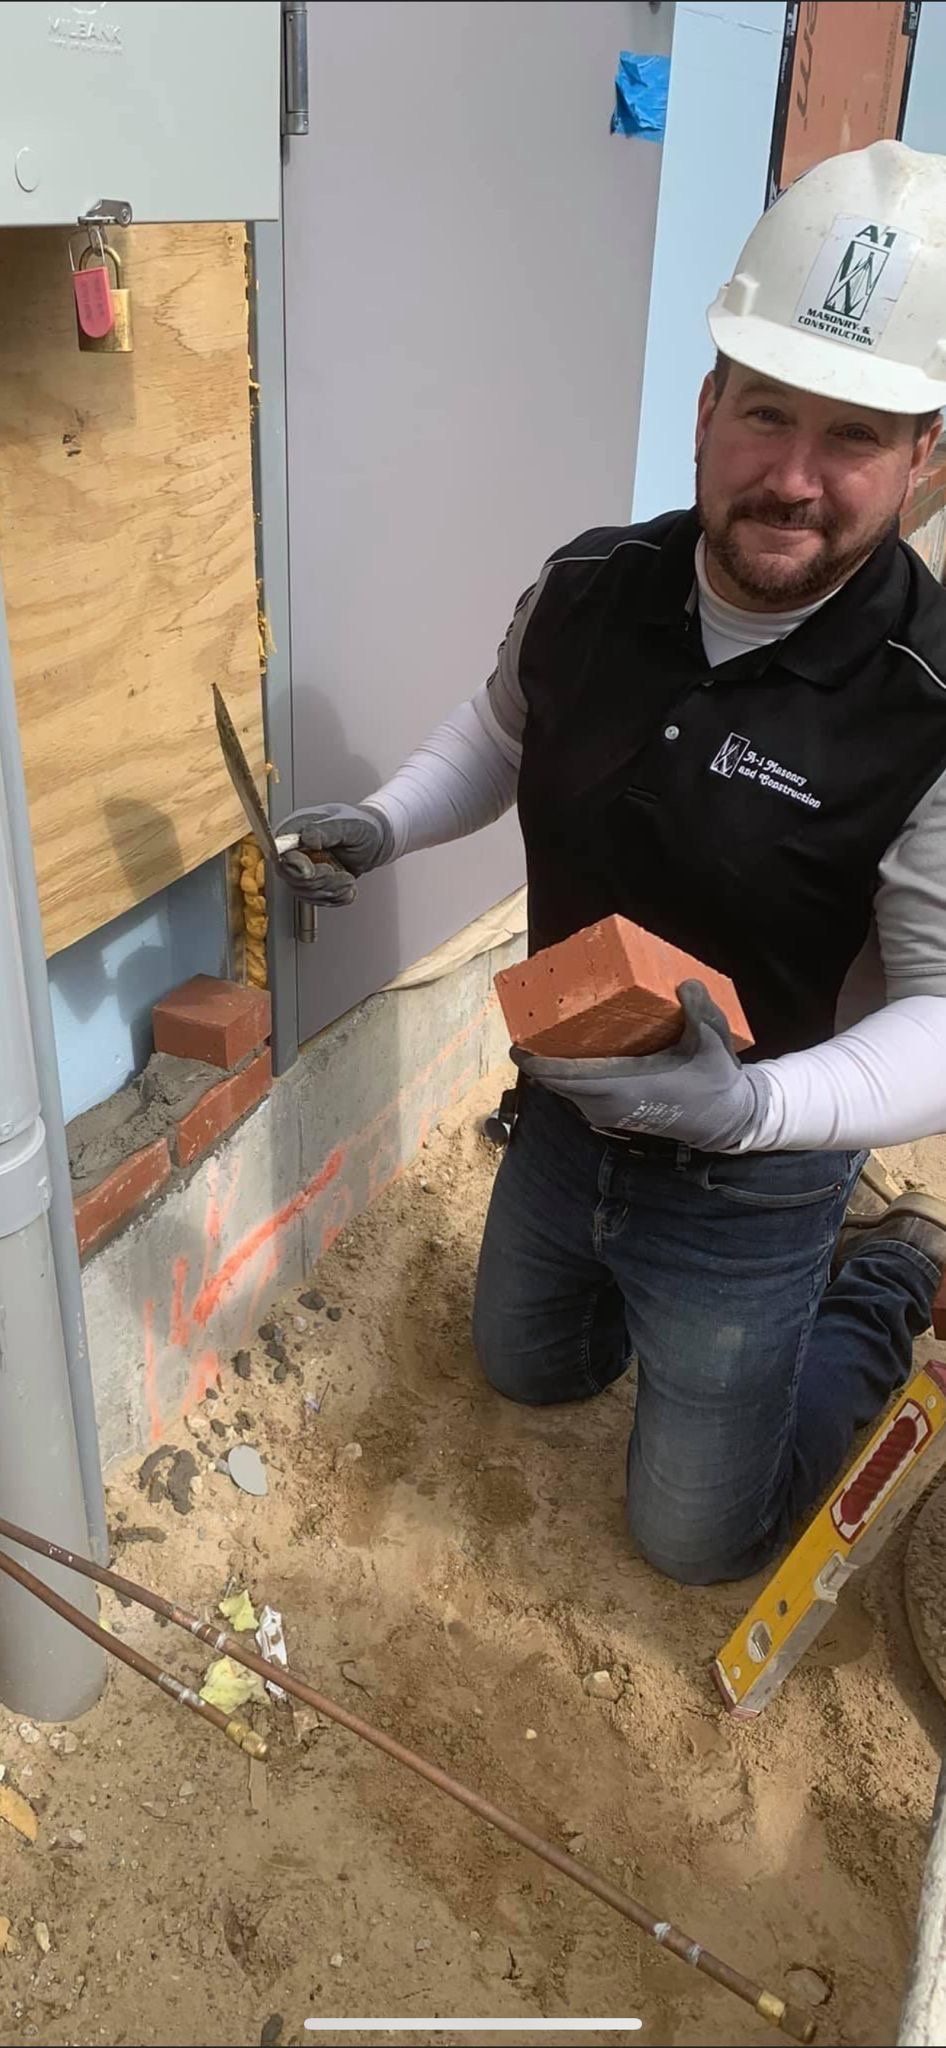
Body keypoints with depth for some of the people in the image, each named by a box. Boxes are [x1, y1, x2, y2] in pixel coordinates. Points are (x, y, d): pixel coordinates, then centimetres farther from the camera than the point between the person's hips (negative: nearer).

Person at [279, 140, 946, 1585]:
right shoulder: (589, 588, -12)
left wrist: (754, 1104, -41)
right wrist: (384, 823, -9)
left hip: (747, 1181, -5)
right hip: (563, 1119, 6)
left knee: (697, 1535, 14)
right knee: (528, 1368, 29)